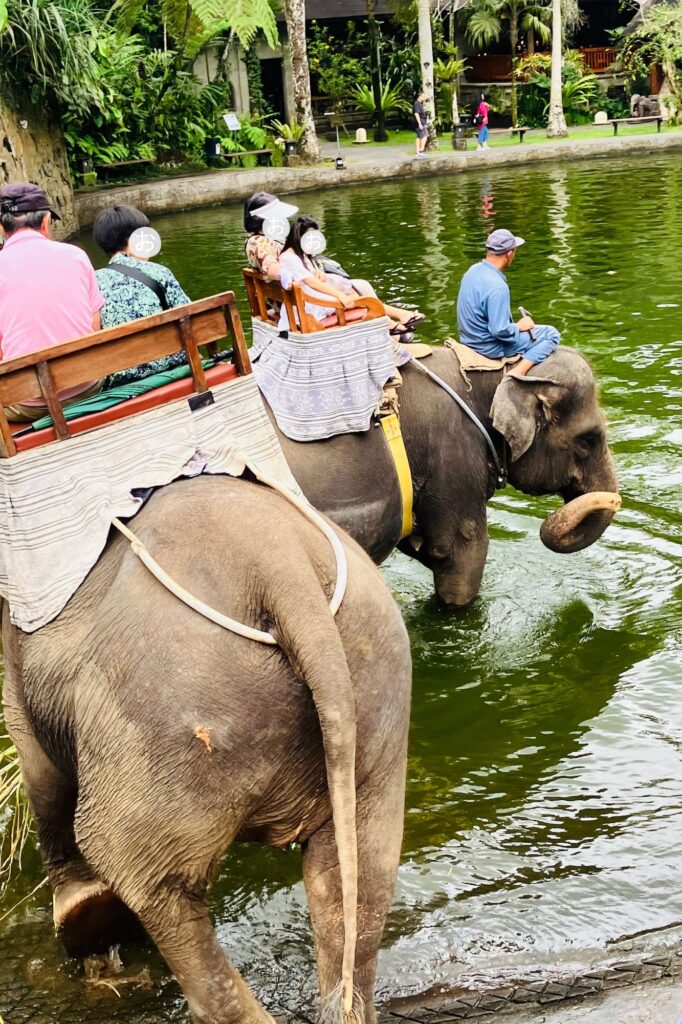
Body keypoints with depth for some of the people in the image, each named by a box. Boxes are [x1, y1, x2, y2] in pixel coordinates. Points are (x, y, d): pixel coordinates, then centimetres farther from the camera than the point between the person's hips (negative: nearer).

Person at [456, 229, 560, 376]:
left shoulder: (473, 270, -1)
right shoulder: (497, 287, -28)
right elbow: (500, 331, -28)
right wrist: (519, 327, -9)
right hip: (491, 348, -9)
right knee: (551, 334, -4)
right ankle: (518, 372, -15)